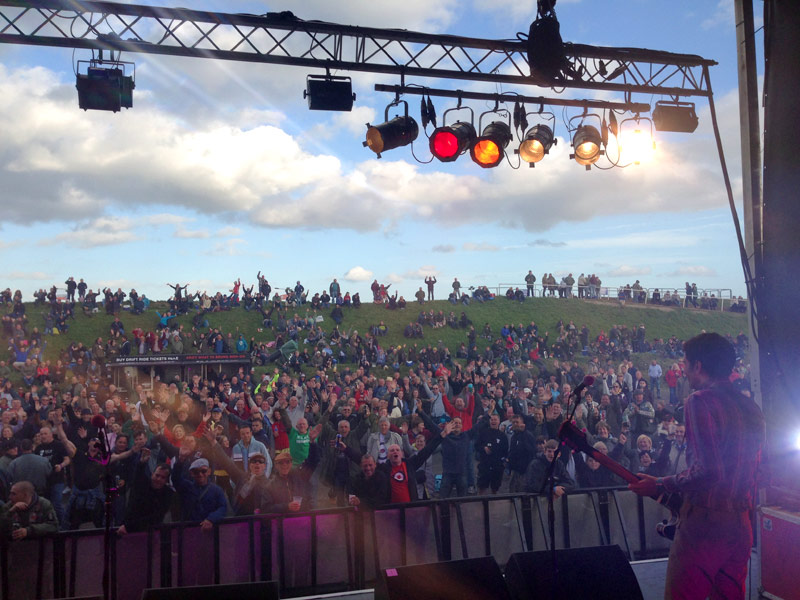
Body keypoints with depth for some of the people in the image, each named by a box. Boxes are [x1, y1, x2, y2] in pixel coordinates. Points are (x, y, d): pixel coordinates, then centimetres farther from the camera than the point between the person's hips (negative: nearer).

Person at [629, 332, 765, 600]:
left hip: (706, 521, -8)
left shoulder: (701, 400, -13)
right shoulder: (751, 407, 13)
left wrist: (660, 485, -11)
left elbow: (708, 470, -21)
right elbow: (755, 472, 17)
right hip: (742, 525, 8)